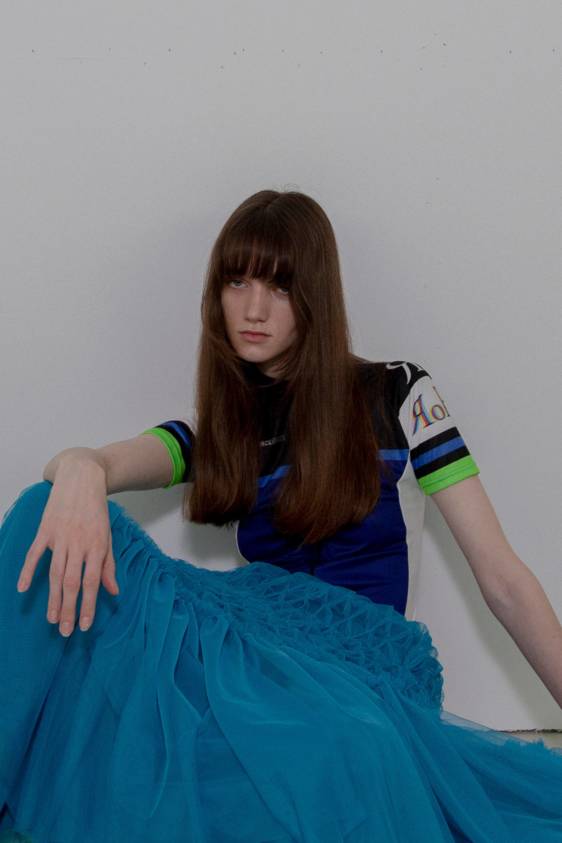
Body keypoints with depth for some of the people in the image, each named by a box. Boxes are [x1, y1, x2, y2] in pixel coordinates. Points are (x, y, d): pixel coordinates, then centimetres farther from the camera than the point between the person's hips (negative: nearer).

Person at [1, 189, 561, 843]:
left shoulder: (397, 396, 3)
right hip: (259, 653, 3)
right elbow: (113, 461, -10)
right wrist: (79, 469, -35)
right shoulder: (217, 433, 13)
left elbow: (502, 579, 1)